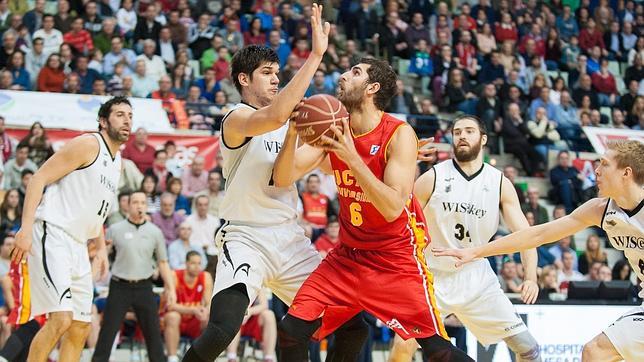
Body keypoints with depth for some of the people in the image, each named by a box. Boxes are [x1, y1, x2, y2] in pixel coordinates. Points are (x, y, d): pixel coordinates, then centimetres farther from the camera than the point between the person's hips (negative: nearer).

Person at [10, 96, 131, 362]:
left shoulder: (117, 162, 19)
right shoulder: (88, 145, -8)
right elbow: (39, 179, -13)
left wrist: (101, 248, 20)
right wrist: (26, 228, -22)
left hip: (77, 245, 10)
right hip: (51, 236, -10)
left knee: (80, 328, 9)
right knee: (61, 318, -21)